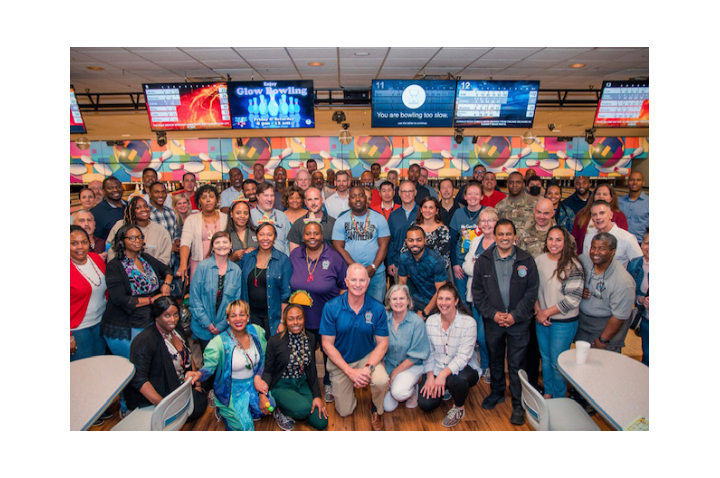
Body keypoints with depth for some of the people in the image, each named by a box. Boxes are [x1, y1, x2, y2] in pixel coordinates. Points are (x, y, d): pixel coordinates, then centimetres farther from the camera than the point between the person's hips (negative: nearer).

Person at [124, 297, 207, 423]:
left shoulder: (177, 330, 3)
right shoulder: (145, 341, -22)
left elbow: (189, 356, 14)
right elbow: (138, 379, -26)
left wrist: (197, 382, 5)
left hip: (182, 386, 8)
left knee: (202, 400, -7)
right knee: (196, 406, -20)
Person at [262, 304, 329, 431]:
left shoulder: (310, 338, -1)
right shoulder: (275, 341, -14)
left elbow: (312, 370, 5)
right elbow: (267, 371, -6)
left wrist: (317, 396, -1)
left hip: (302, 384, 5)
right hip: (281, 386, -4)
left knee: (321, 422, -8)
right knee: (304, 409, -31)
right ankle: (280, 411, 1)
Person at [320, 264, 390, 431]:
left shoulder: (377, 309, -16)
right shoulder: (331, 308, -18)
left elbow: (382, 343, -10)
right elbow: (327, 344, -14)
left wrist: (368, 368, -26)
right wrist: (350, 371, -21)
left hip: (368, 357, 0)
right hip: (340, 361, 0)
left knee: (382, 380, -31)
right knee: (345, 412, 6)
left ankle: (376, 410, 5)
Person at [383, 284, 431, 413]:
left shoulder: (417, 322, -16)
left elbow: (416, 355, -12)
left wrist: (395, 372, -12)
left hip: (411, 365, -2)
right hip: (388, 364, 3)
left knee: (398, 393, -28)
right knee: (387, 407, -9)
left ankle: (413, 390, 6)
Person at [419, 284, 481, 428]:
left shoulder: (469, 323, -16)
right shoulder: (430, 321, -2)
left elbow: (463, 356, -22)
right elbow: (428, 352, -1)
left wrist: (443, 374, -32)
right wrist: (430, 375, -13)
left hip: (463, 368, -3)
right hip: (436, 369, 4)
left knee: (456, 380, -38)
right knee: (425, 404, -14)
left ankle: (459, 408, -2)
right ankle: (445, 389, 22)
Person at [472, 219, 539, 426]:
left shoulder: (526, 260, -4)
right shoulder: (483, 260, -1)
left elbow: (531, 291, -4)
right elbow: (477, 291, 0)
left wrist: (515, 315, -11)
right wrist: (493, 313, -9)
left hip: (519, 322, -2)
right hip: (493, 320, 2)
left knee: (516, 364, 6)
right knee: (495, 359, 18)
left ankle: (518, 404, 24)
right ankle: (497, 392, 39)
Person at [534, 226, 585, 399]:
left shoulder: (573, 265, -15)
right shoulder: (539, 260, -1)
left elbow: (573, 298, -17)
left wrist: (547, 312, -14)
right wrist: (538, 310, -6)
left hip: (564, 321, -4)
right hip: (541, 320, 4)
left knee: (557, 362, 7)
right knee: (545, 358, 18)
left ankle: (558, 399, 29)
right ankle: (547, 393, 38)